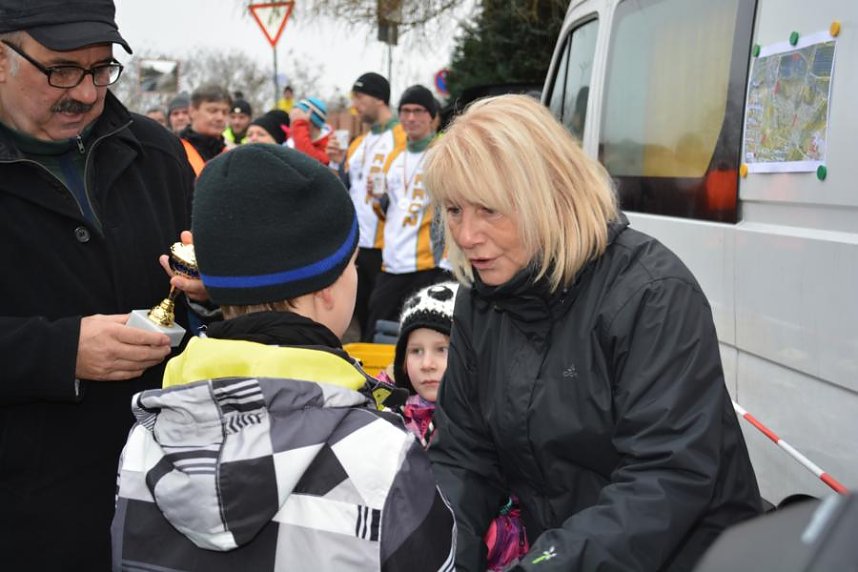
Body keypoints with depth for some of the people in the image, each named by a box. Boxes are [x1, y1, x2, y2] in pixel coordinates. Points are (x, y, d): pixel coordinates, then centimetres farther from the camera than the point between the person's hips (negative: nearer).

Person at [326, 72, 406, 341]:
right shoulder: (358, 144, 17)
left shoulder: (403, 138, -8)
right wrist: (337, 163, 3)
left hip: (385, 247, -8)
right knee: (362, 316, 16)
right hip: (356, 244, 8)